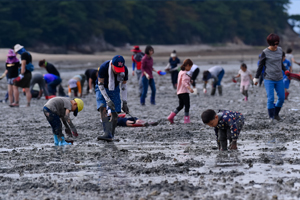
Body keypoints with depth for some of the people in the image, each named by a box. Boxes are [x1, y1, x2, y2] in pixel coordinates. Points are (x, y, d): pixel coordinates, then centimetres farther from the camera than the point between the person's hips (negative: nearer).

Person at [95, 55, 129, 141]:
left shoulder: (124, 70, -21)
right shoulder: (104, 67, -32)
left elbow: (124, 85, -7)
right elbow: (100, 85, -23)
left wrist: (124, 103, -8)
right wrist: (108, 100, -28)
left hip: (114, 89, 3)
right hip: (102, 89, -3)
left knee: (115, 114, -6)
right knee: (102, 108, -25)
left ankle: (111, 135, 10)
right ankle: (107, 134, -33)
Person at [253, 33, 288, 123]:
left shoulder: (280, 50, 5)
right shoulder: (265, 52, -9)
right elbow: (260, 65, -2)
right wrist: (256, 78, 1)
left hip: (279, 79, 5)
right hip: (269, 79, -5)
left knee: (281, 98, 7)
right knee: (270, 99, -9)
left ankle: (276, 114, 26)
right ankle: (271, 117, 4)